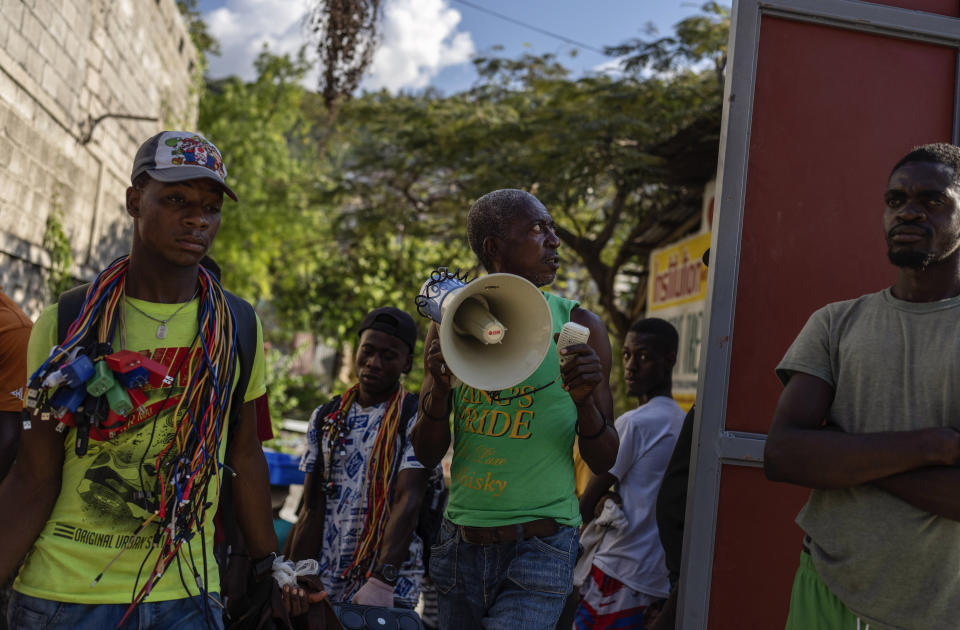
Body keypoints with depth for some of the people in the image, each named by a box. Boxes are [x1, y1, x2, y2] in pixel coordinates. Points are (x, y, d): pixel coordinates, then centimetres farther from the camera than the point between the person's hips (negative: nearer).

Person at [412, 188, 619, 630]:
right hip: (461, 543, 3)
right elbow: (426, 456, 5)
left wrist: (585, 401, -20)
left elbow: (604, 462, -1)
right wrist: (440, 387, -13)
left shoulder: (577, 326, -3)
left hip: (539, 547, -3)